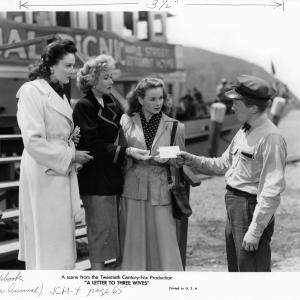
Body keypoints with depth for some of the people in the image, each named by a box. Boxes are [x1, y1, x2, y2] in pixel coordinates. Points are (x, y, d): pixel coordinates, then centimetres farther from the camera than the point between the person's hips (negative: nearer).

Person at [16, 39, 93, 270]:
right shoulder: (32, 91, -12)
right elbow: (33, 141, -19)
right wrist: (71, 156, -15)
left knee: (62, 240, 13)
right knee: (48, 244, -2)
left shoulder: (60, 94, 14)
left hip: (64, 172, 9)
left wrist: (72, 137, 4)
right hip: (44, 175, -8)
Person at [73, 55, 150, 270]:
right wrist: (126, 151, -26)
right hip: (96, 180, -7)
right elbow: (93, 145, -18)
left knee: (116, 227, 10)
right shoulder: (84, 106, -9)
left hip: (113, 177, 8)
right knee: (100, 229, -2)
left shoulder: (111, 104, 15)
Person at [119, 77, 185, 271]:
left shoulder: (174, 126, 3)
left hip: (161, 190, 0)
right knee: (135, 239, 4)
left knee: (164, 238, -1)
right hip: (133, 188, 1)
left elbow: (179, 162, 8)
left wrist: (166, 158, -12)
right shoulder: (127, 121, 4)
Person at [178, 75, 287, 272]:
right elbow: (223, 165, 21)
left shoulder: (270, 138, -19)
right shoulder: (244, 132, 11)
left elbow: (272, 191, -22)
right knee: (236, 268, 21)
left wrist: (255, 230, -22)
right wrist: (192, 160, 8)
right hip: (234, 204, 9)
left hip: (252, 208, -9)